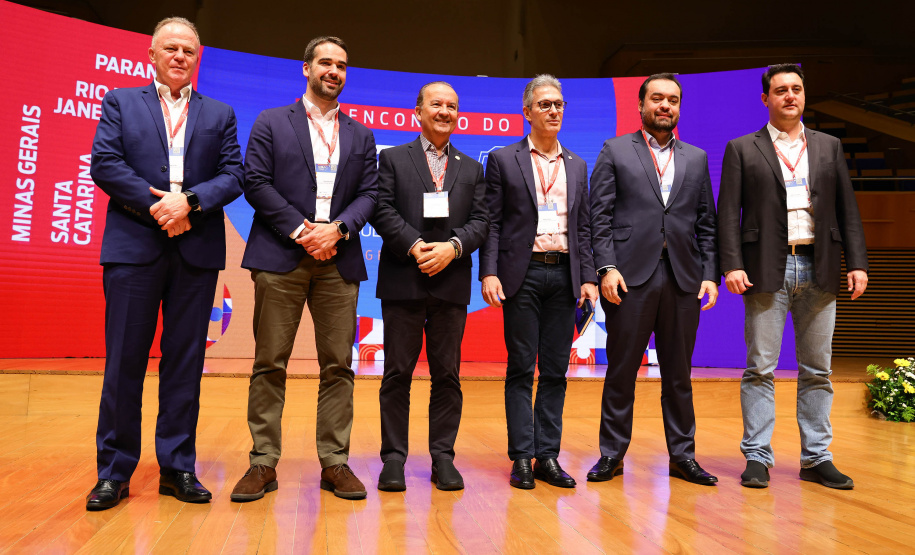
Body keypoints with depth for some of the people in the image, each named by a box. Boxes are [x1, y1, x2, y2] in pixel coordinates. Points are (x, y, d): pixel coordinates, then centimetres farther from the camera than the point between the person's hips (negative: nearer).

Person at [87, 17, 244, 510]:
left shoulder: (220, 115, 16)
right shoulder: (120, 102, 14)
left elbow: (233, 176, 4)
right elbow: (104, 164, 1)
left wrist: (188, 201, -12)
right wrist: (156, 206, -11)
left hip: (197, 250, 1)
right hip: (133, 246, -1)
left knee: (185, 362, 4)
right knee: (123, 361, 1)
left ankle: (177, 468, 14)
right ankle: (114, 471, 12)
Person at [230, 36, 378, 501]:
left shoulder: (361, 136, 19)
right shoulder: (271, 123, 11)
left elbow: (368, 194, 10)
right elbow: (255, 183, 0)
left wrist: (337, 228, -9)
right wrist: (301, 230, -10)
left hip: (338, 260, 3)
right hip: (280, 257, -2)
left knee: (338, 365, 2)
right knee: (270, 363, 0)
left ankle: (335, 462, 10)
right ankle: (263, 462, 9)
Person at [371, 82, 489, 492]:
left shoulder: (471, 169, 17)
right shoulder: (393, 159, 10)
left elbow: (480, 221, 6)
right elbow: (382, 211, -2)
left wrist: (452, 247, -12)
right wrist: (414, 245, -15)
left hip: (451, 283, 2)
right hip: (402, 281, -2)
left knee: (447, 374, 5)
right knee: (397, 373, 2)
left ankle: (443, 457, 16)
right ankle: (393, 458, 12)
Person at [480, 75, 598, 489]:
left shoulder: (577, 166, 16)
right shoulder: (503, 160, 5)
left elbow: (583, 227, 14)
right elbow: (492, 222, 0)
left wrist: (588, 277, 5)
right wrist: (489, 273, -11)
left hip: (564, 275, 4)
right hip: (523, 273, -3)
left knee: (556, 370, 6)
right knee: (521, 368, 1)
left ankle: (548, 456, 14)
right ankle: (522, 457, 9)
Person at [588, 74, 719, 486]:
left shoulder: (696, 158, 18)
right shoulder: (615, 151, 8)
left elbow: (706, 223, 14)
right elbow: (600, 216, 0)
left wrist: (711, 274, 4)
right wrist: (607, 268, -11)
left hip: (683, 279, 3)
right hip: (630, 276, -3)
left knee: (679, 373, 10)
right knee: (621, 371, 3)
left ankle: (682, 455, 21)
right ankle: (612, 454, 15)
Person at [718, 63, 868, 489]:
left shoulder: (828, 147, 16)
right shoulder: (742, 149, 6)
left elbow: (847, 209, 12)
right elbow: (728, 212, -1)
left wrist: (857, 263, 3)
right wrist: (732, 265, -12)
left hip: (819, 270, 3)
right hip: (767, 270, -3)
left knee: (817, 370, 7)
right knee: (760, 368, -1)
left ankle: (816, 458, 17)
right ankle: (757, 457, 8)